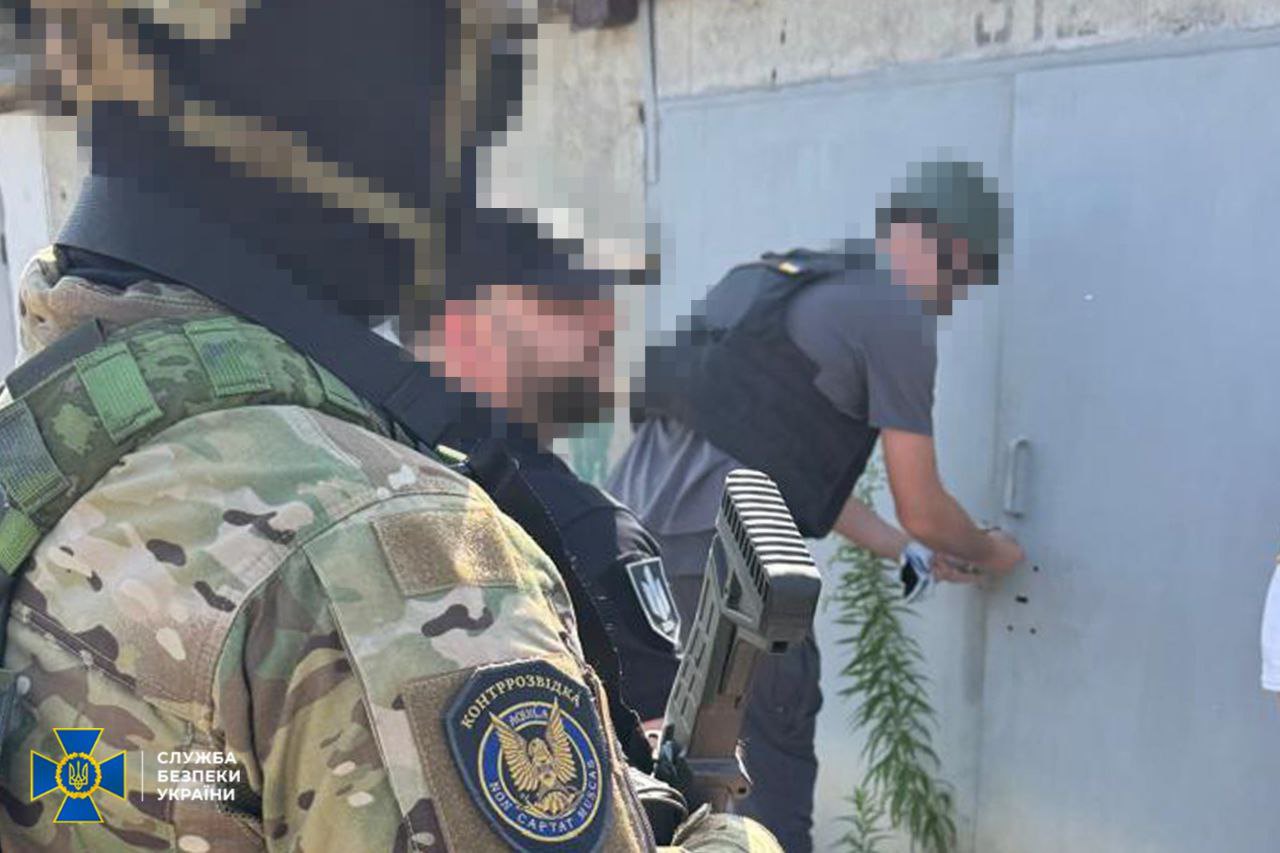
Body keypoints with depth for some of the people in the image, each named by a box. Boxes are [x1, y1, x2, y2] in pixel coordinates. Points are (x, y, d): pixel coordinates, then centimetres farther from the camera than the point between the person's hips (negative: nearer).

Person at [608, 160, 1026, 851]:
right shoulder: (898, 317, -4)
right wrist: (989, 552, 21)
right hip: (708, 552, -9)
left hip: (626, 525, 9)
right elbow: (922, 510, 0)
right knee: (774, 736, 10)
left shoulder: (793, 289, 22)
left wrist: (905, 550, 35)